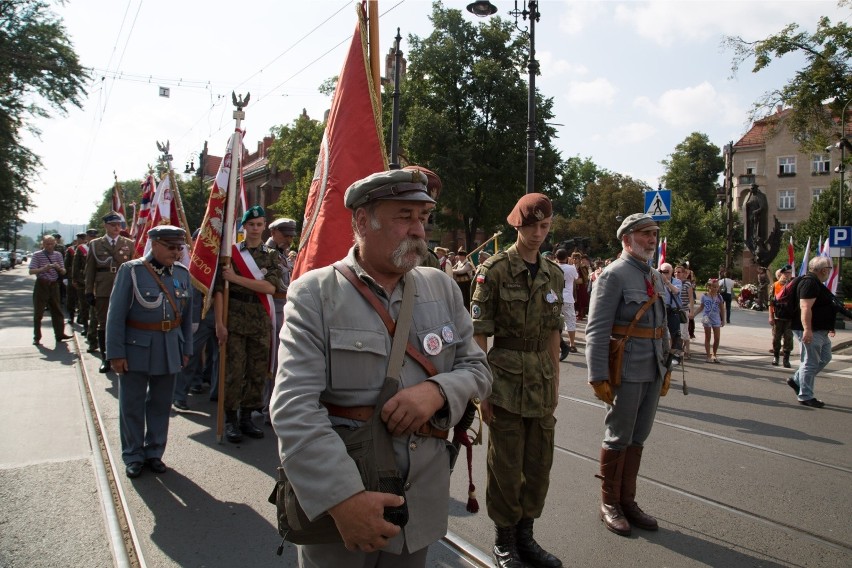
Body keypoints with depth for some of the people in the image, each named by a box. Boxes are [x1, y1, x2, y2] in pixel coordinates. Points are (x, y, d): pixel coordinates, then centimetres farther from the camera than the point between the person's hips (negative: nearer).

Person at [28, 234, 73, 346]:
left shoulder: (58, 255, 8)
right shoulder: (37, 255, -2)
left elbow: (63, 272, 8)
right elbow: (31, 271, -8)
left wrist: (59, 268, -15)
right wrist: (43, 269, -26)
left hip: (54, 285, 3)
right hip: (41, 285, -3)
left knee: (57, 311, 7)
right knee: (38, 312, 1)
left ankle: (59, 334, 13)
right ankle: (37, 338, 7)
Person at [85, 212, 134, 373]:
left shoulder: (129, 244, 7)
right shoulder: (95, 244, 8)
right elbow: (89, 270, 8)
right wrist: (89, 292, 3)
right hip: (103, 292, 1)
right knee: (103, 325, 5)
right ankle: (105, 359, 16)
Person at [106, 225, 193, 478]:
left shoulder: (182, 273, 4)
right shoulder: (131, 270, -10)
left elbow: (186, 314, 10)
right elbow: (116, 314, -9)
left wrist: (186, 349, 9)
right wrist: (115, 353, -11)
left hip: (170, 350, 4)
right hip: (136, 349, -3)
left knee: (161, 404, 12)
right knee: (132, 406, 8)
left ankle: (154, 452, 27)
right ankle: (133, 456, 23)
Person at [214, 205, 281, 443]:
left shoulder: (271, 255, 7)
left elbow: (271, 287, -8)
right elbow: (219, 289, -4)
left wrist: (236, 278, -12)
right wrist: (219, 323, -11)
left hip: (261, 323, 3)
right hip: (235, 322, -2)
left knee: (258, 373, 7)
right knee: (233, 372, -1)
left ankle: (246, 418, 21)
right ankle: (231, 420, 12)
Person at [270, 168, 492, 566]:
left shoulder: (442, 288, 4)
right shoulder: (314, 294, -10)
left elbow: (476, 369, 6)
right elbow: (293, 407, -18)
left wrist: (437, 390, -16)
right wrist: (342, 497, -28)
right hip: (336, 500, -4)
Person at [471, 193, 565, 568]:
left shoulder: (553, 275, 8)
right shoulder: (495, 269, -9)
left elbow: (553, 333, 14)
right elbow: (478, 334, -9)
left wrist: (555, 382, 12)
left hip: (543, 383, 6)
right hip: (507, 381, -5)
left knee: (539, 465, 14)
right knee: (506, 466, 6)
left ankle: (526, 536, 32)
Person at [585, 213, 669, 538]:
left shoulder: (655, 276, 14)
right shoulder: (613, 275, -10)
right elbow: (596, 329, -16)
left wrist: (664, 364, 17)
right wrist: (598, 377, -20)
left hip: (653, 372, 7)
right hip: (627, 371, -7)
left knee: (638, 438, 15)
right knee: (618, 439, 5)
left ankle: (628, 500, 29)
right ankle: (610, 504, 21)